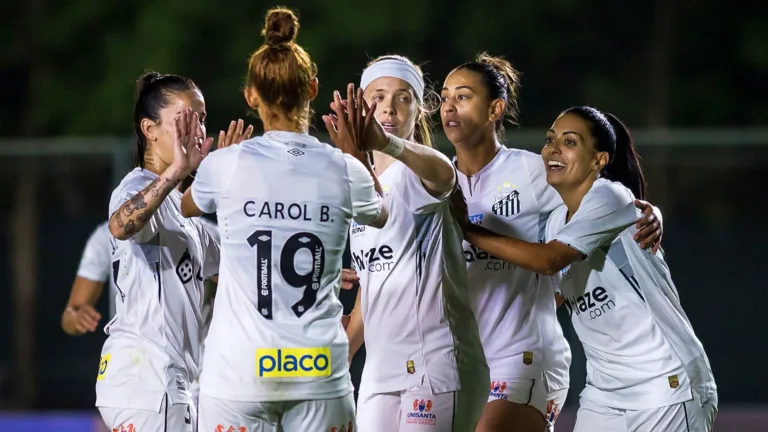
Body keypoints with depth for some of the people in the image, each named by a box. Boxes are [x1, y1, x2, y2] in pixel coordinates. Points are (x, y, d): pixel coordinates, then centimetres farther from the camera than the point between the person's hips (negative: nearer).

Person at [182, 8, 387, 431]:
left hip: (239, 370, -1)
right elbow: (381, 215, 24)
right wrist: (359, 152, 33)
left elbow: (186, 207, 23)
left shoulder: (225, 165, -3)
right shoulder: (344, 170, 0)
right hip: (319, 372, 1)